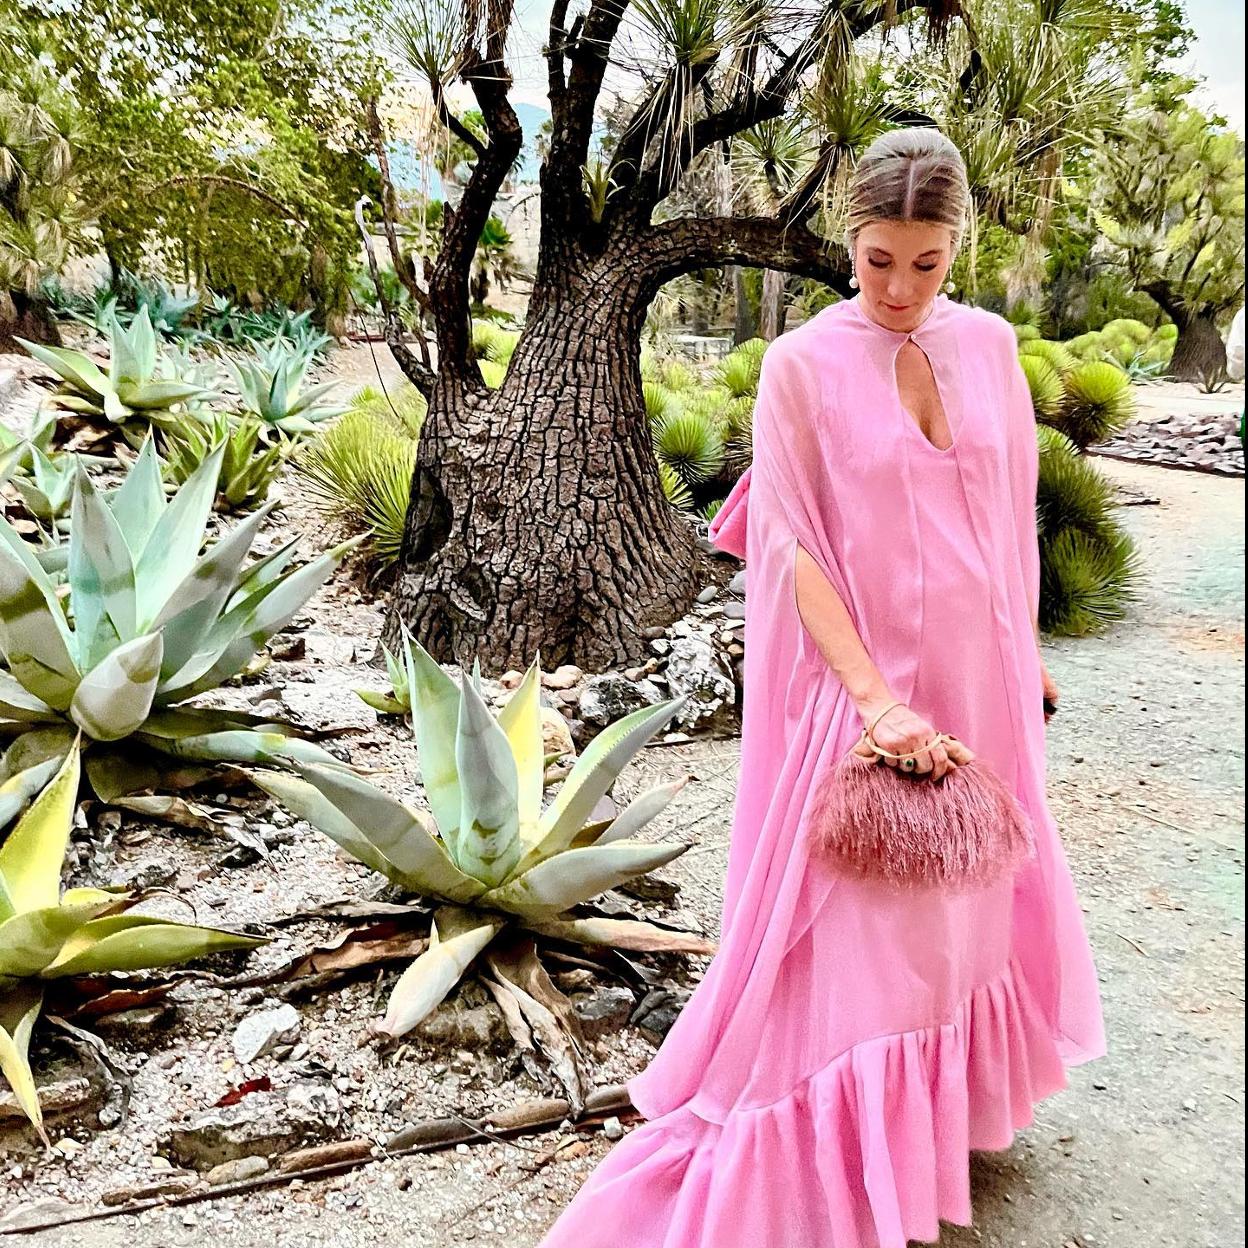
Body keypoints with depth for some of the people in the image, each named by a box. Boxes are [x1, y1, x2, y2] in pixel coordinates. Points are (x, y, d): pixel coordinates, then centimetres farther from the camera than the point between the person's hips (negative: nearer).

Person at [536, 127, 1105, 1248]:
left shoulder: (989, 345, 3)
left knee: (968, 902, 20)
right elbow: (795, 547, -14)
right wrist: (876, 699, -21)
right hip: (860, 684, -5)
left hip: (978, 682, 5)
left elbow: (1010, 515, 11)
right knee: (849, 933, 3)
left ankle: (944, 1106, 44)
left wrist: (1023, 655, 14)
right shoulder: (804, 365, -11)